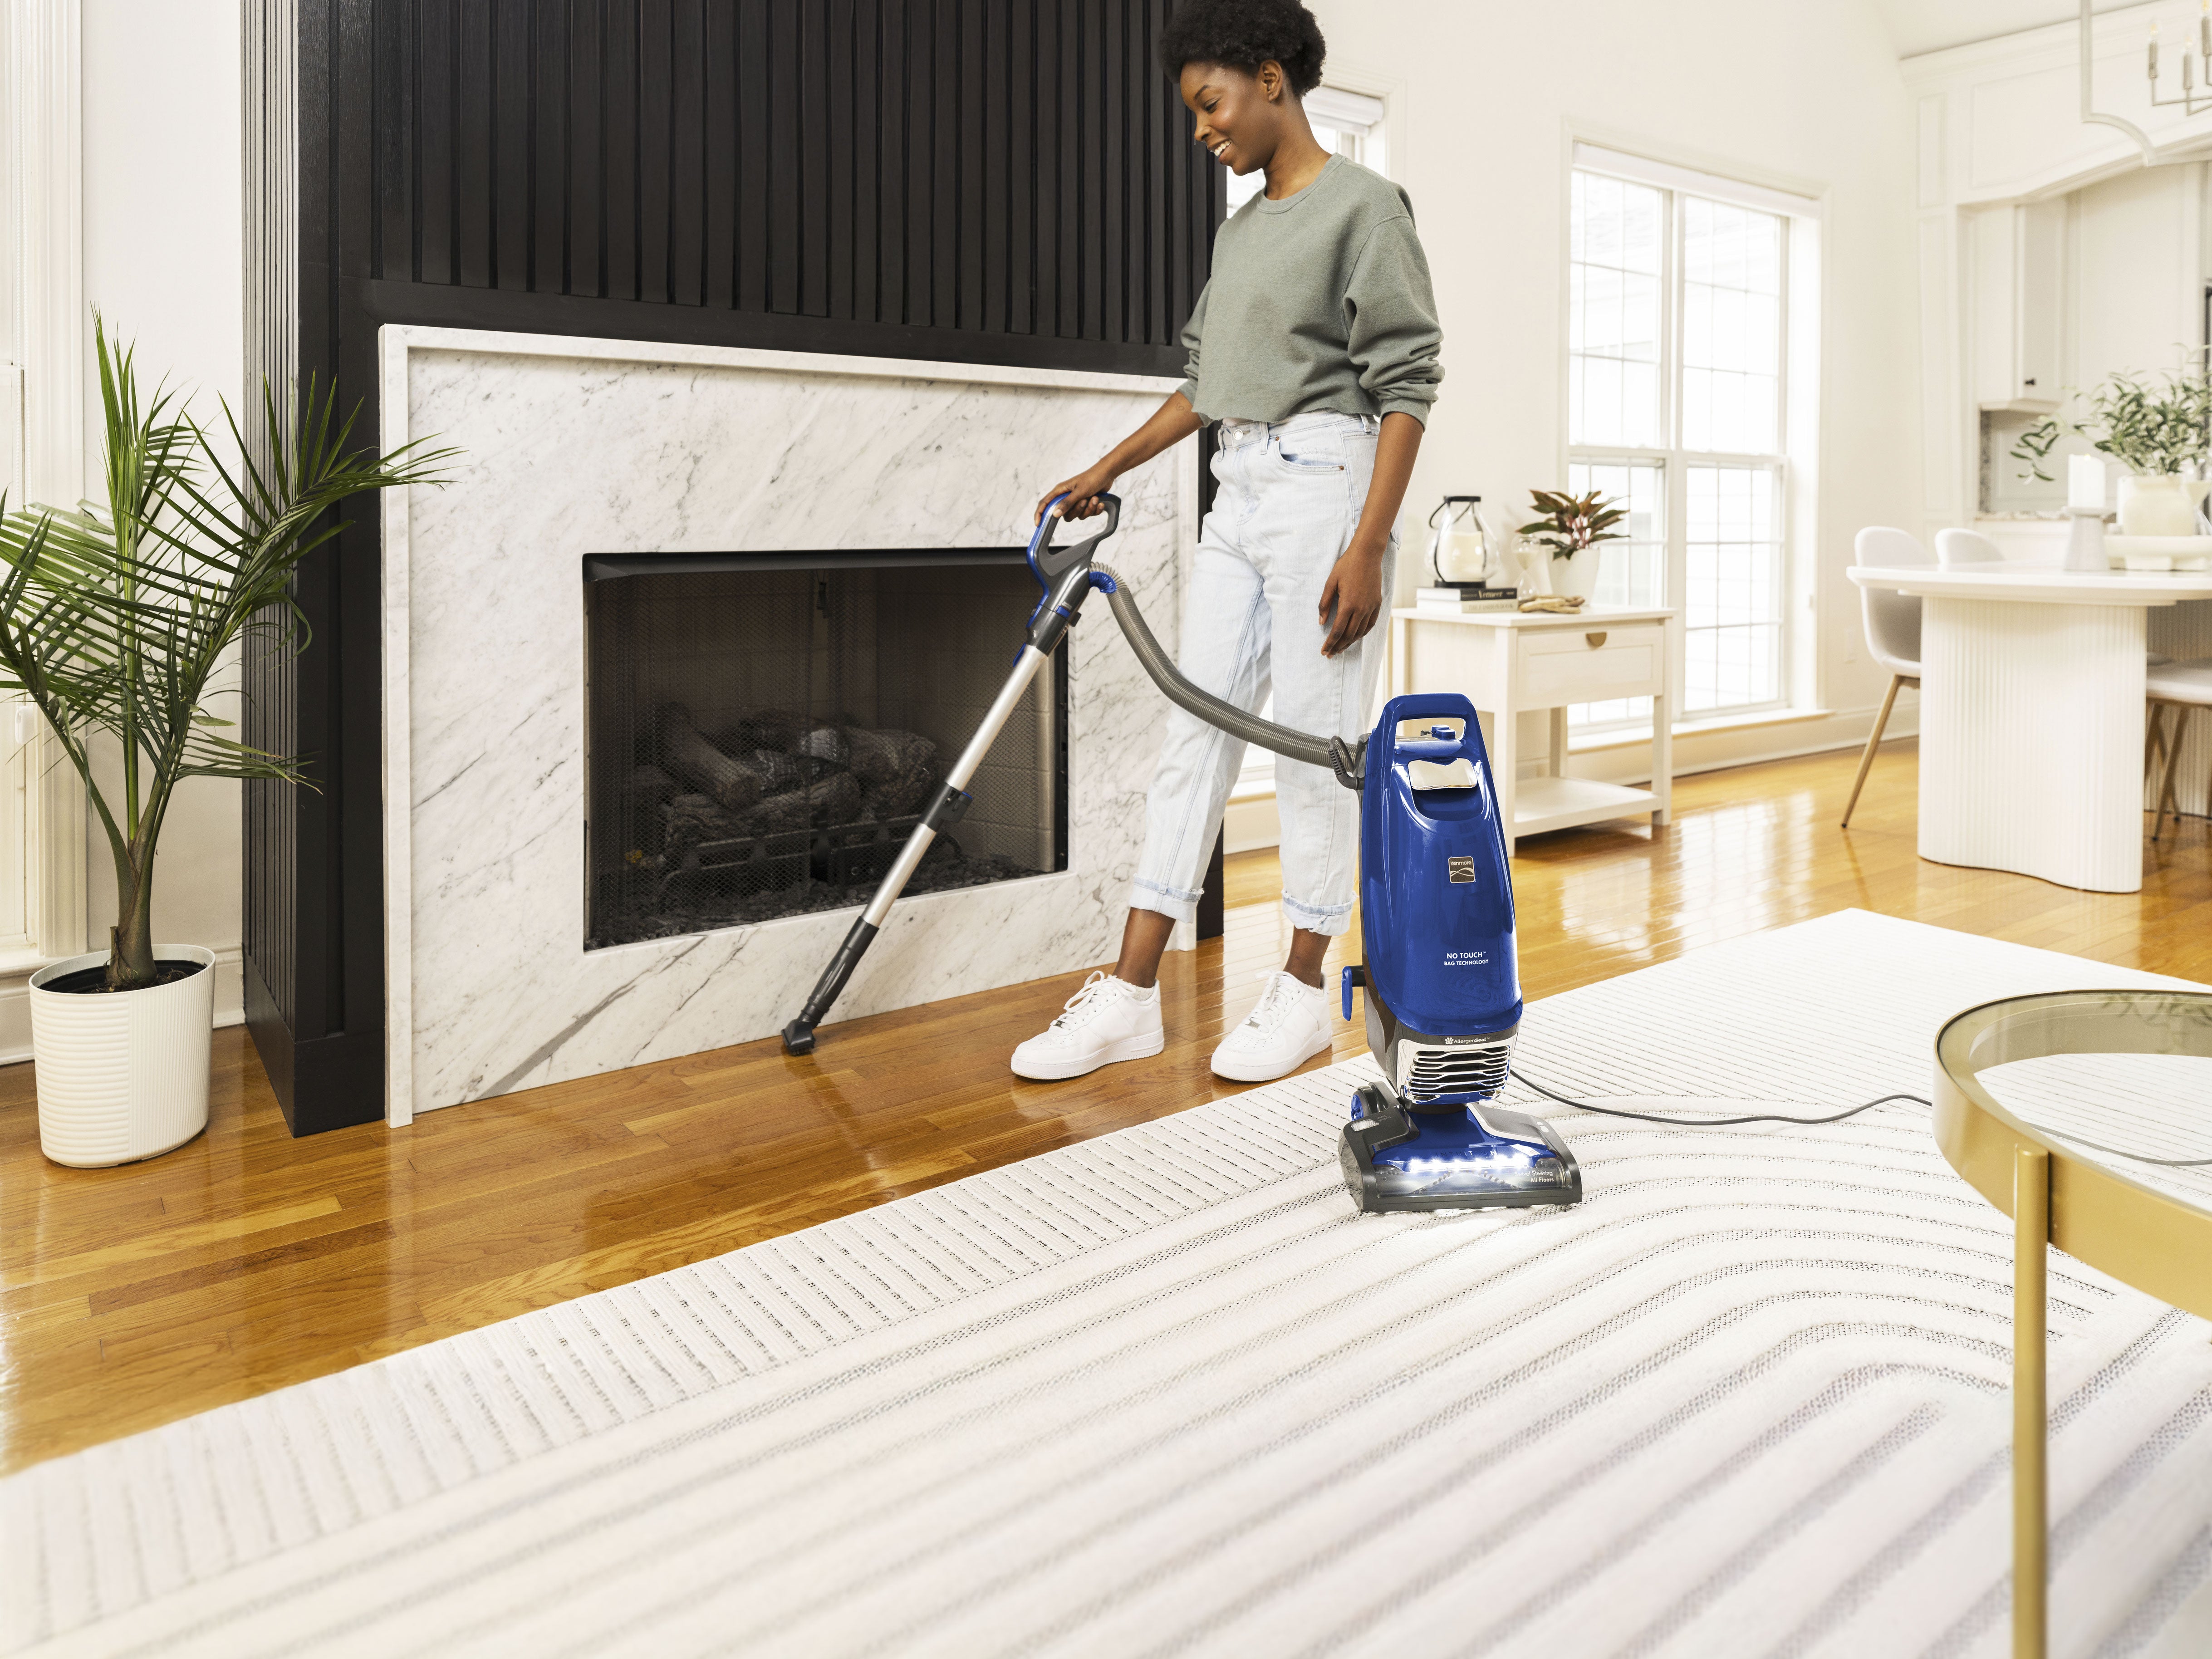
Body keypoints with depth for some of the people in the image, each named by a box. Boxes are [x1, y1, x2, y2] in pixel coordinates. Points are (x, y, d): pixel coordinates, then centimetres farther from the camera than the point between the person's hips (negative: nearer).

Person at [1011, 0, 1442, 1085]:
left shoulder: (1363, 205, -5)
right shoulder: (1240, 231, 19)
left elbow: (1405, 387, -12)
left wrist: (1366, 548, -19)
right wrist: (1108, 469, 24)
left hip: (1325, 485, -8)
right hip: (1238, 497, 8)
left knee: (1316, 744, -3)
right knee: (1194, 735, 3)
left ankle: (1304, 992, 10)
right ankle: (1132, 997, 6)